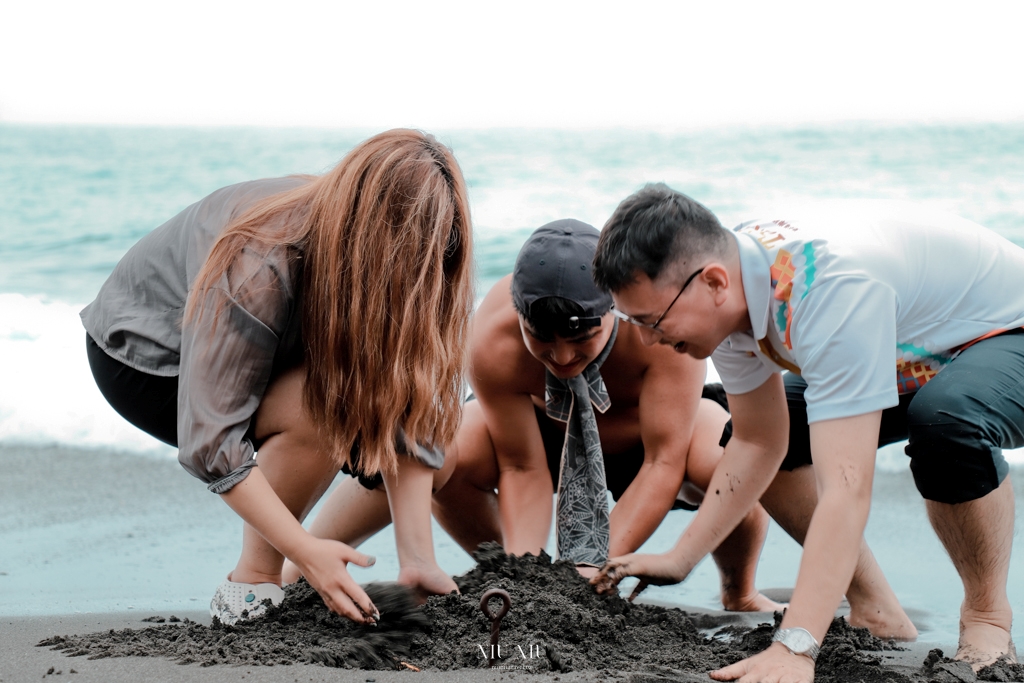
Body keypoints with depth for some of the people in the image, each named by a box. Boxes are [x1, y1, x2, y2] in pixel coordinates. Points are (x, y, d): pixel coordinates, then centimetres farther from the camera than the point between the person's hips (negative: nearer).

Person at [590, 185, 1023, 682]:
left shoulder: (831, 286, -40)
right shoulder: (727, 293, -13)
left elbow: (846, 487, -45)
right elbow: (758, 444, -1)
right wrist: (679, 560, -6)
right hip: (919, 357, 9)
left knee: (944, 420, -38)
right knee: (768, 430, 4)